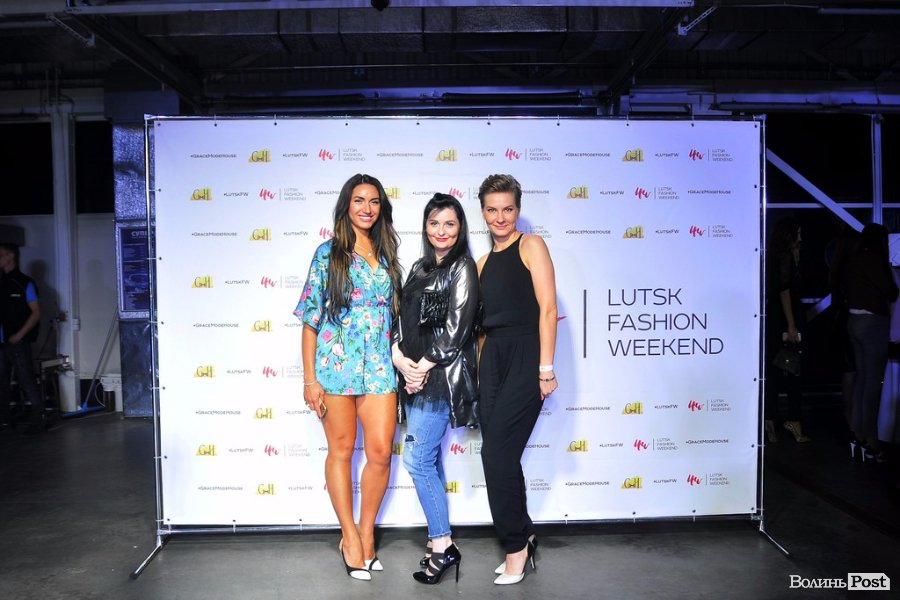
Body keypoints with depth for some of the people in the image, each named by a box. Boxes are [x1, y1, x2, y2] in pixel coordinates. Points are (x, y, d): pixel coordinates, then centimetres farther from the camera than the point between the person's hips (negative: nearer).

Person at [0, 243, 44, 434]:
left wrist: (19, 335, -12)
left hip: (18, 342, -6)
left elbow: (36, 313, -6)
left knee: (27, 381, -5)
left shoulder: (24, 283, -3)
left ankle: (37, 421, 0)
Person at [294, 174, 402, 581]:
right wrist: (309, 378, -6)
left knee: (380, 452, 0)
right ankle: (350, 536, 21)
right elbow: (311, 318, -2)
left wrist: (399, 360, 9)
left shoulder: (386, 255, 12)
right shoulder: (328, 253, 0)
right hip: (336, 364, -3)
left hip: (379, 366, 3)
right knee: (341, 451, 7)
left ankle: (366, 531, 20)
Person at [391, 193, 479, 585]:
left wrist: (425, 366, -12)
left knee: (417, 459, -8)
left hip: (442, 377, -8)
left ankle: (442, 545, 6)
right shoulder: (421, 268, 17)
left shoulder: (463, 268, -5)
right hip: (416, 376, 8)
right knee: (430, 460, 11)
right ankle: (440, 539, 22)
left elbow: (458, 327, -13)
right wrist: (399, 358, -4)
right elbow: (402, 318, 12)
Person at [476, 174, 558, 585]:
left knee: (496, 453, -10)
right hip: (492, 358, 6)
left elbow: (547, 308, -8)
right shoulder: (484, 262, 19)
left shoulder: (531, 245, 0)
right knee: (501, 456, 6)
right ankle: (522, 541, 21)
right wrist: (481, 367, 9)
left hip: (525, 355, -6)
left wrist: (545, 368, -14)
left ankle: (516, 544, 8)